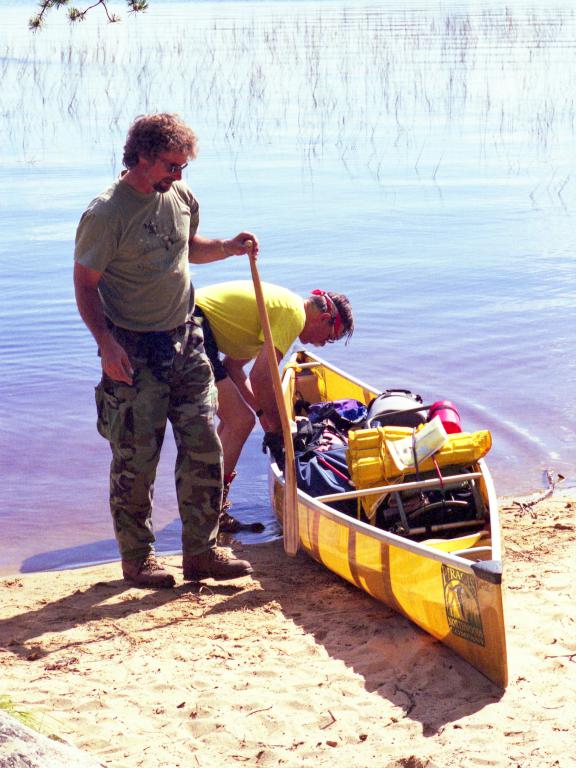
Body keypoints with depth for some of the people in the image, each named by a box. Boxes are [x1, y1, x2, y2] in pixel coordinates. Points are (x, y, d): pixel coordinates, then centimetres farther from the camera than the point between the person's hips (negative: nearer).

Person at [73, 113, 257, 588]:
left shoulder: (181, 197, 5)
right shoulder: (106, 214, -15)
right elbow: (85, 284, -12)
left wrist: (228, 248, 4)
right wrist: (107, 344, -21)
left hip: (185, 340, 6)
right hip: (135, 352, -6)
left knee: (205, 447, 6)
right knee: (136, 459, 2)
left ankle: (200, 550, 17)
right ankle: (137, 557, 19)